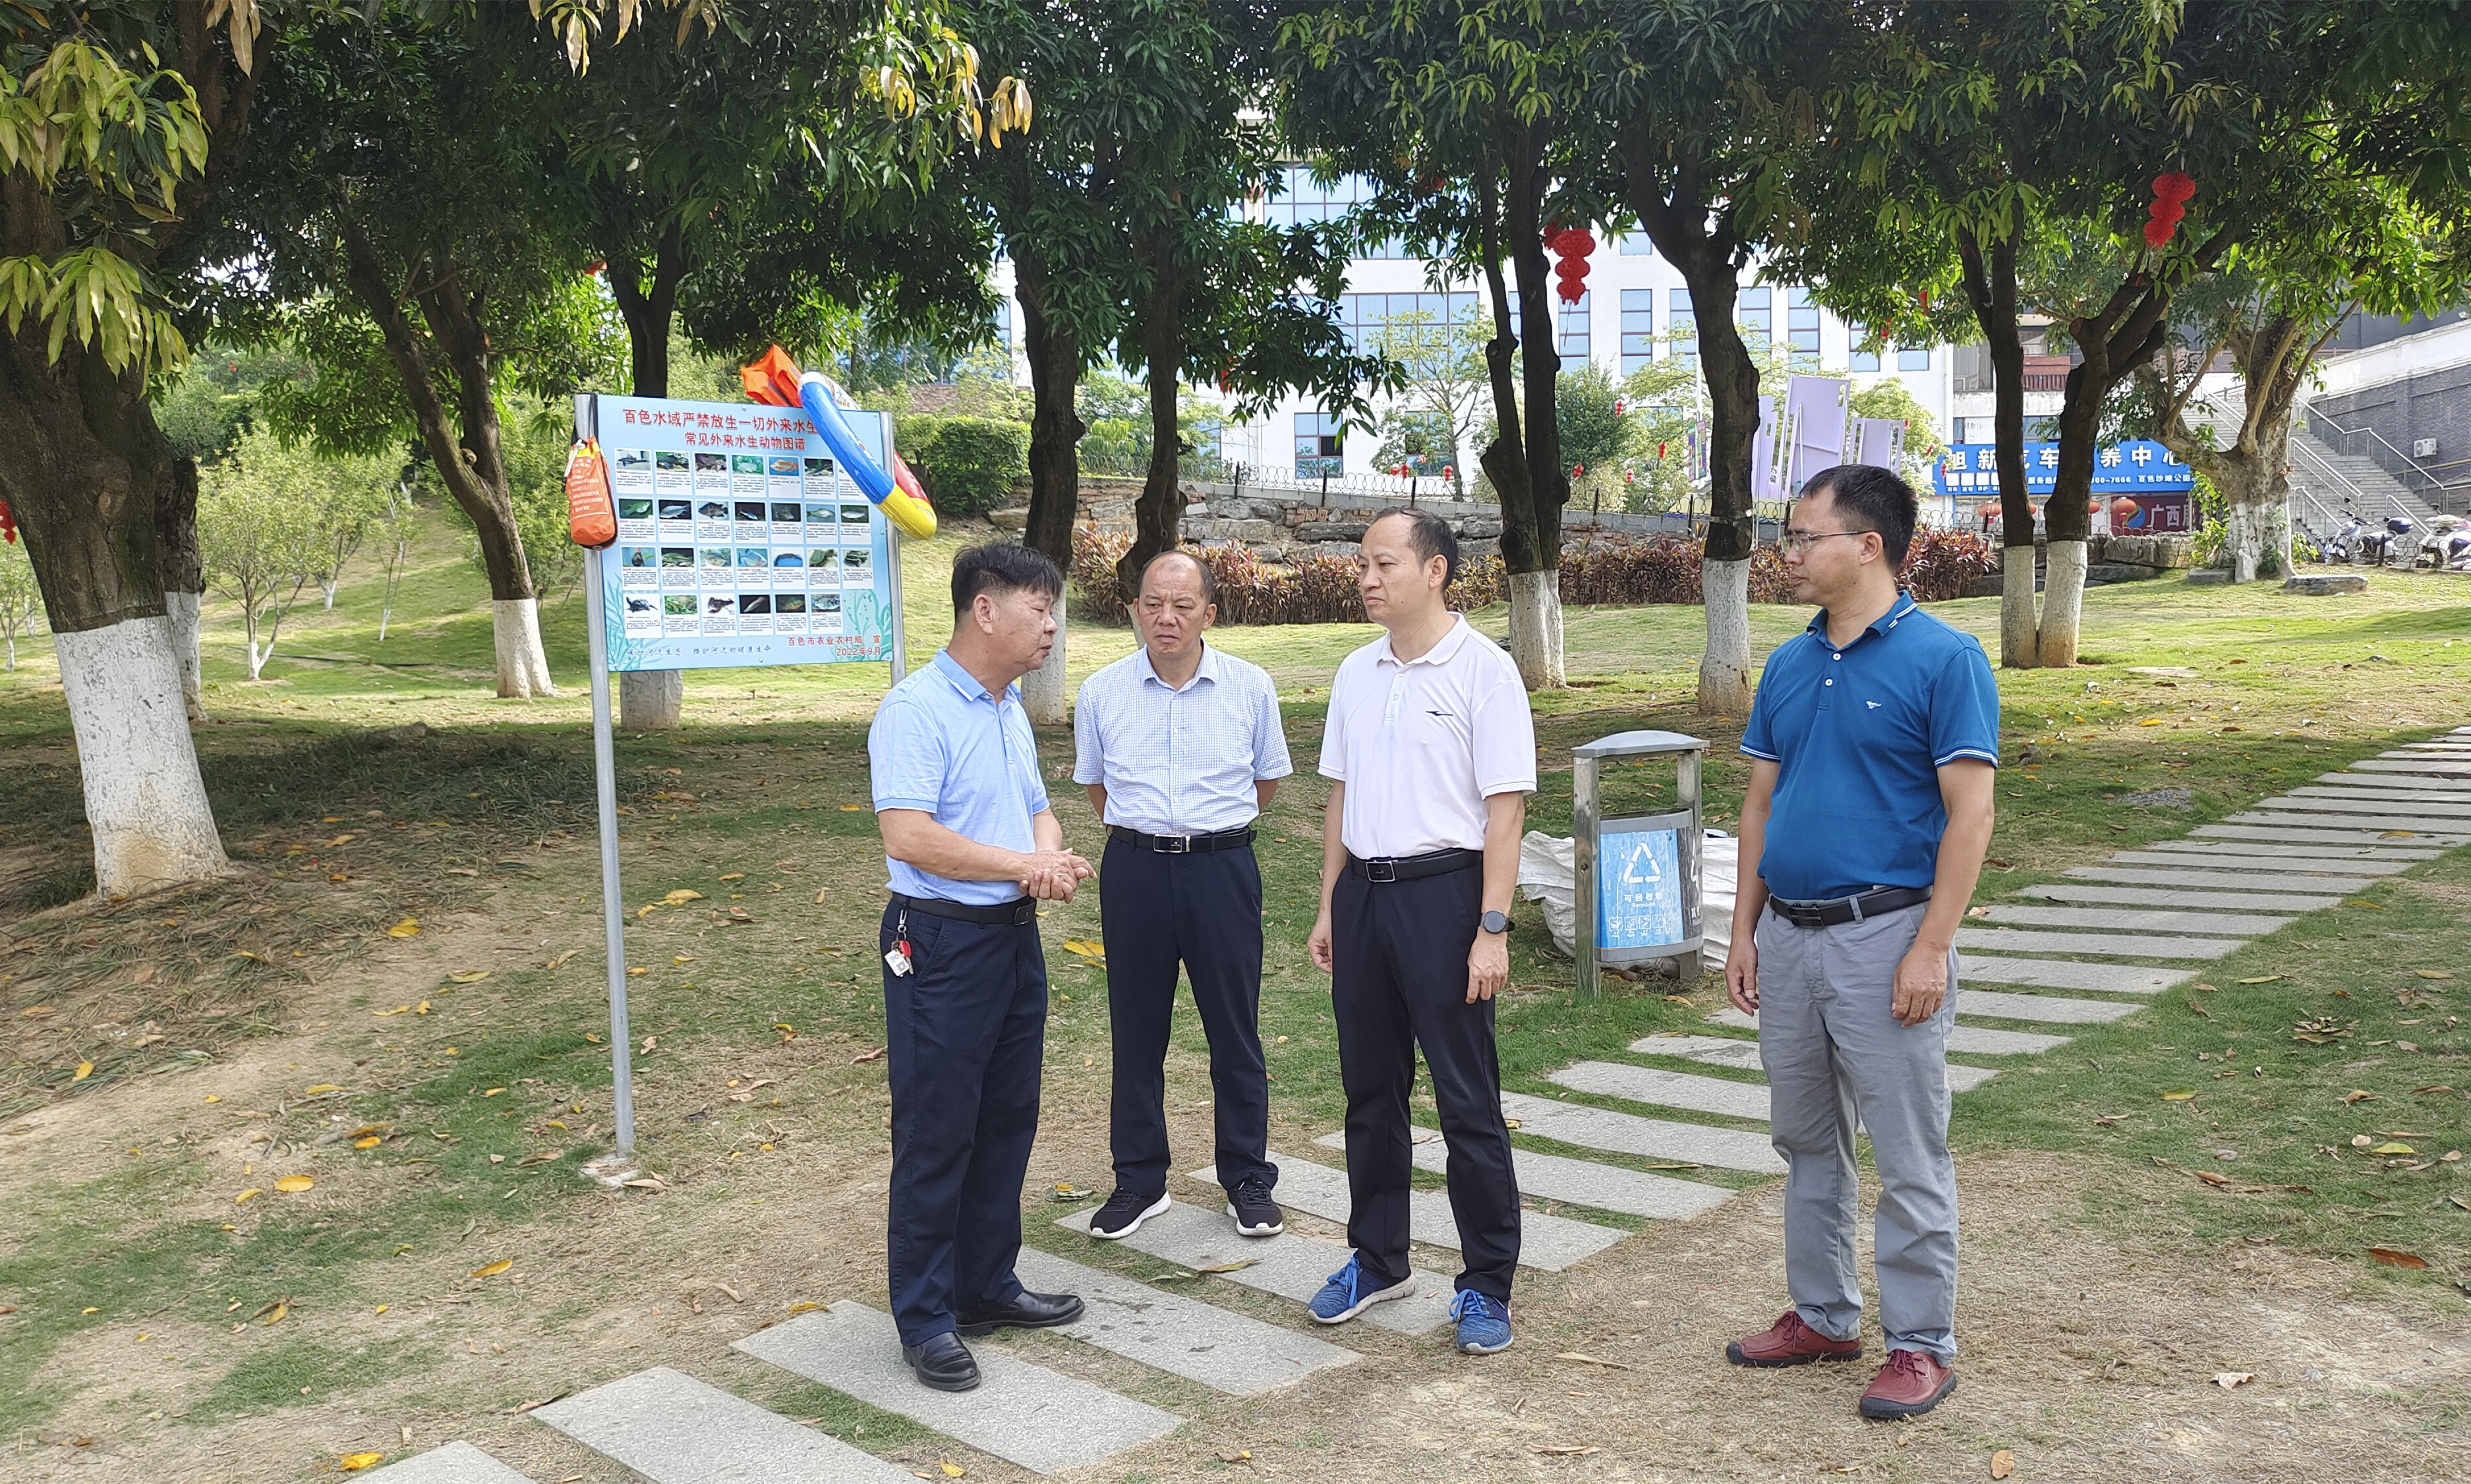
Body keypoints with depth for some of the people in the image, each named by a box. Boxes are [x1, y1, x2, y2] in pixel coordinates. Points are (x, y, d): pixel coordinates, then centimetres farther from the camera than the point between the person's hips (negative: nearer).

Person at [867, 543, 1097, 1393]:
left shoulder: (1011, 711, 14)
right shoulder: (916, 709, -16)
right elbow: (908, 836, -25)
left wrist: (1052, 860, -6)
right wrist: (1025, 865, -19)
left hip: (1015, 937, 9)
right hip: (942, 944, -9)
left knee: (1007, 1123, 16)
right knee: (936, 1136, 0)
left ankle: (987, 1288, 31)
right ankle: (925, 1320, 13)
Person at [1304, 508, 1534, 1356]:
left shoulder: (1484, 672, -9)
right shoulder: (1357, 673, 9)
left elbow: (1505, 807, -12)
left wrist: (1492, 929, -16)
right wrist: (1329, 907, 14)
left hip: (1443, 890, -6)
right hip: (1362, 890, 6)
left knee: (1467, 1099, 2)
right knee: (1370, 1089, 15)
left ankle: (1487, 1286, 17)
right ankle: (1376, 1261, 31)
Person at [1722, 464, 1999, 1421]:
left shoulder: (1944, 659, -9)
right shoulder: (1788, 666, 10)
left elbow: (1970, 813, -12)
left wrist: (1931, 948, -17)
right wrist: (1745, 932, 10)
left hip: (1883, 936, -7)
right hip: (1787, 938, 7)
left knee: (1909, 1160, 3)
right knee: (1807, 1143, 16)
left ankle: (1921, 1344, 16)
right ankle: (1823, 1314, 31)